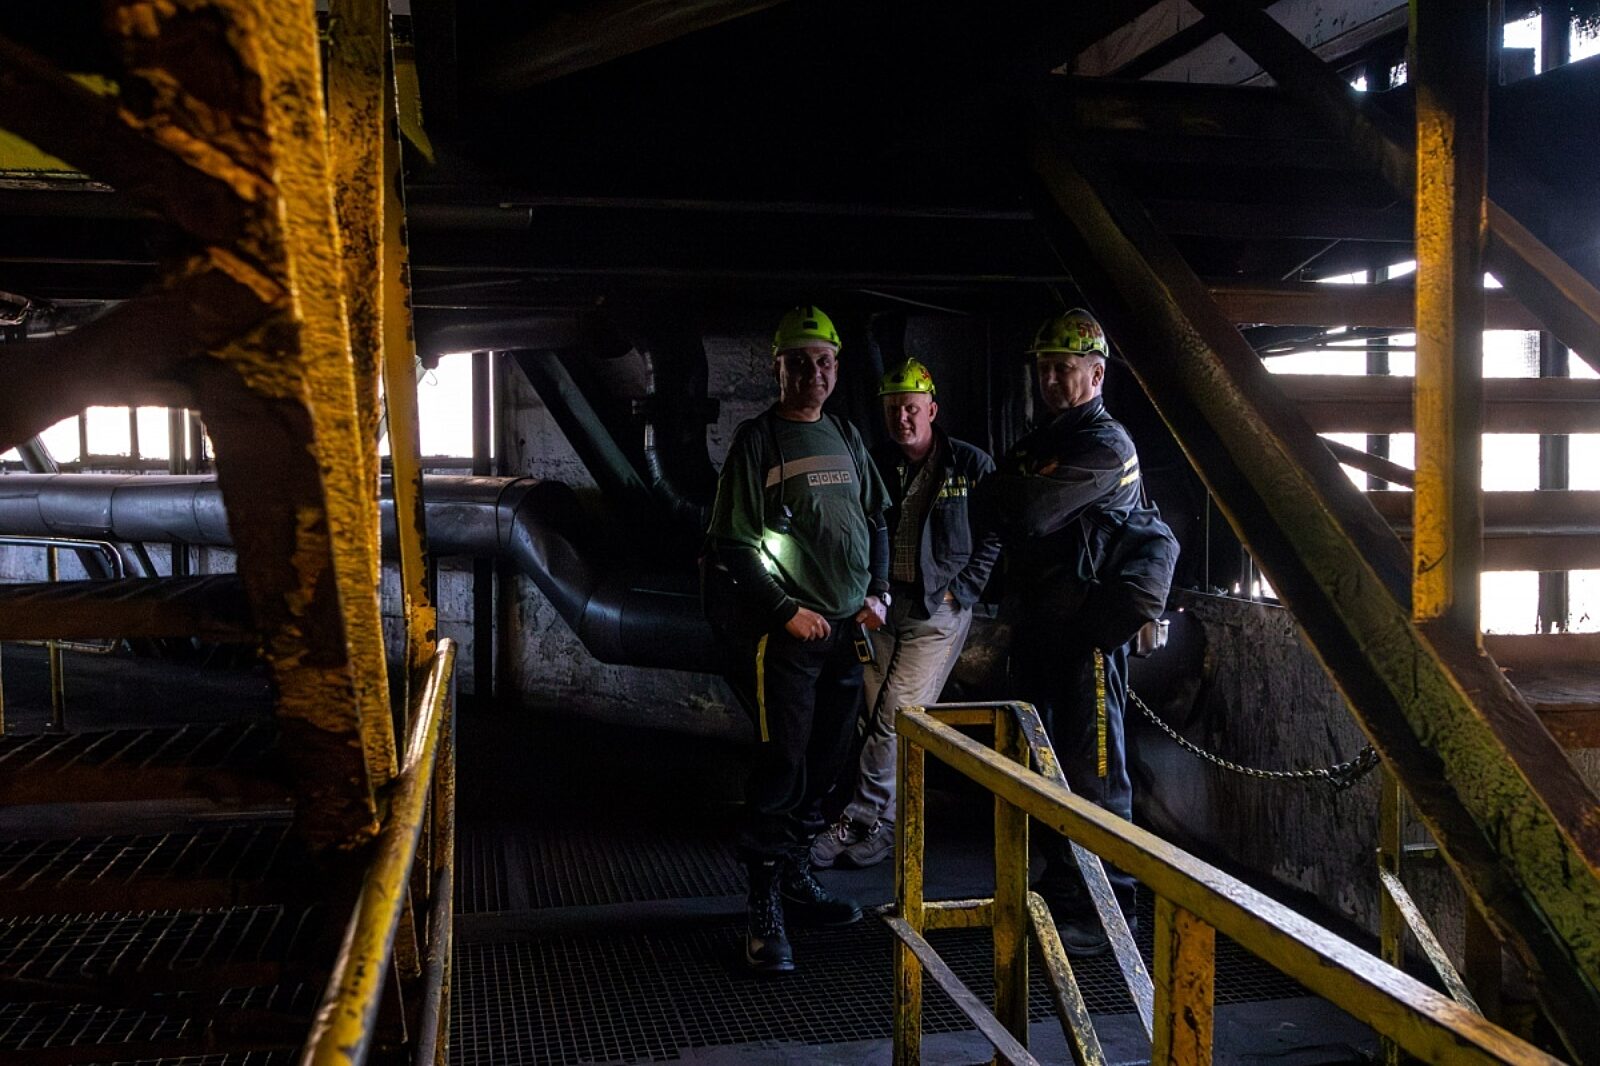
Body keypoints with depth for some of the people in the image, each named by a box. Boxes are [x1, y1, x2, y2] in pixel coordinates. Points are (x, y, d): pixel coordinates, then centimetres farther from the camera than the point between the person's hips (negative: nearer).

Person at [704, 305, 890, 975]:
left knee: (824, 766, 13)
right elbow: (730, 542, -9)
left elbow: (877, 520, 22)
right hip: (786, 636, -6)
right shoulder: (757, 440, -6)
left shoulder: (846, 437, 14)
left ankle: (797, 878, 28)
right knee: (782, 769, -7)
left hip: (847, 632, 7)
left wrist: (877, 592, 8)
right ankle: (765, 911, 1)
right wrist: (788, 610, -14)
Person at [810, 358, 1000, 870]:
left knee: (896, 717, -8)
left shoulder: (972, 466, -4)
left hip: (939, 608, -4)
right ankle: (880, 822, 13)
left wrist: (960, 589, -6)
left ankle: (867, 817, 2)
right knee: (880, 719, 4)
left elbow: (995, 535, 1)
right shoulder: (876, 464, 6)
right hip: (884, 602, 4)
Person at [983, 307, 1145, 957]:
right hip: (1036, 622, 9)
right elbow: (994, 513, 15)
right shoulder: (1041, 438, 19)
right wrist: (1017, 500, -4)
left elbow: (1027, 512, -20)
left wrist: (1002, 493, -1)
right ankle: (1061, 886, 29)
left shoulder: (1105, 445, -11)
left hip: (1085, 628, -9)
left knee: (1093, 770, -4)